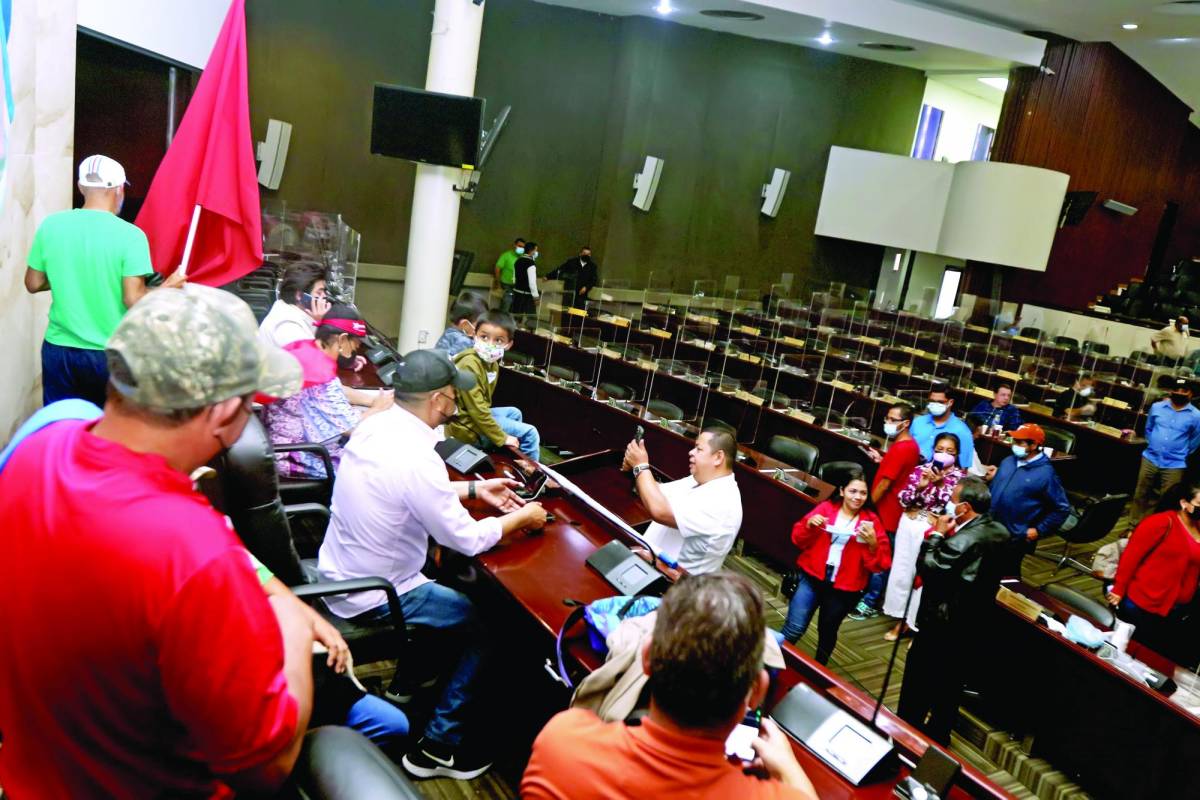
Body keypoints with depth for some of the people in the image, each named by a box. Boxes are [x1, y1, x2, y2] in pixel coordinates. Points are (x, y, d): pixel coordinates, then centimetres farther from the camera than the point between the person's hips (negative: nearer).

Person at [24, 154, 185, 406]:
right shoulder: (130, 235, -14)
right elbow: (133, 300, -18)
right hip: (111, 355, -3)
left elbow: (33, 284, 6)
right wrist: (167, 288, -1)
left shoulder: (51, 225, -2)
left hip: (58, 349, 3)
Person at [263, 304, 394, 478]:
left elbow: (336, 392, 11)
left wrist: (374, 398, 3)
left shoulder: (306, 348, -3)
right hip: (295, 457, -9)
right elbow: (349, 426, -20)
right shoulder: (320, 374, -28)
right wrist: (378, 408, -4)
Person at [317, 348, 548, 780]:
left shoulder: (375, 425, -5)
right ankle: (438, 747, 15)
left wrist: (475, 489, 11)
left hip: (340, 572, 9)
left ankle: (406, 681, 41)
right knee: (483, 626, 5)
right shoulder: (415, 458, -31)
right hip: (370, 597, -9)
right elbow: (467, 540, -21)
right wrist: (521, 517, -5)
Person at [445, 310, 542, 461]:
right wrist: (501, 438, -20)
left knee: (514, 413, 28)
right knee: (529, 433, -7)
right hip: (467, 427, -10)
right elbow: (477, 409, -25)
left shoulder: (493, 364, 4)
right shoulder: (469, 364, -25)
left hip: (475, 416, 10)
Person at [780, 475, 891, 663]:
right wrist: (809, 525, -17)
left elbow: (880, 564, -5)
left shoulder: (871, 521, -3)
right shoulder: (826, 508, -1)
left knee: (827, 632, 18)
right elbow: (799, 540, 2)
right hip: (812, 577, 0)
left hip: (843, 588, 0)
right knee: (794, 630, -7)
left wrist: (873, 544, -23)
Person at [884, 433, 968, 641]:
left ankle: (913, 622, 17)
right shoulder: (920, 470, 3)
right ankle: (900, 619, 23)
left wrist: (940, 484, -23)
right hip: (909, 524, 3)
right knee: (902, 571, 9)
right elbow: (903, 500, -3)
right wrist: (919, 486, -19)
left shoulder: (960, 476, -3)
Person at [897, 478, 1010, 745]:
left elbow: (927, 568, -21)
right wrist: (949, 536, -1)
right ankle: (938, 736, 38)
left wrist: (937, 535, -12)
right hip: (974, 626, 8)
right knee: (951, 685, 23)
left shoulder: (963, 541, -30)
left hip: (942, 625, -8)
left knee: (918, 682, 11)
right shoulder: (1000, 533, -2)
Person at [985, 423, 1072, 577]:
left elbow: (1062, 509, -11)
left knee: (1008, 574, 11)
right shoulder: (1008, 461, 5)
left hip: (1016, 538, -6)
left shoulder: (1045, 474, -15)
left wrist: (1039, 530, -12)